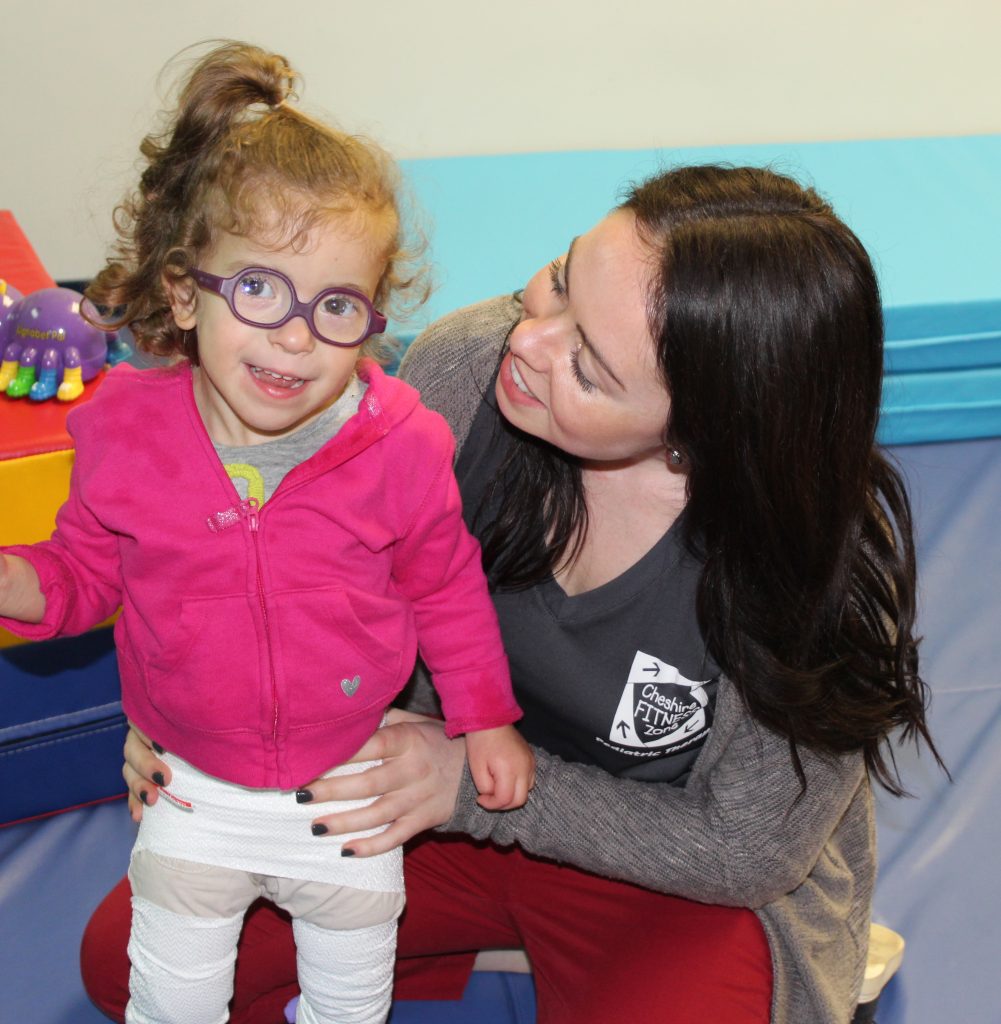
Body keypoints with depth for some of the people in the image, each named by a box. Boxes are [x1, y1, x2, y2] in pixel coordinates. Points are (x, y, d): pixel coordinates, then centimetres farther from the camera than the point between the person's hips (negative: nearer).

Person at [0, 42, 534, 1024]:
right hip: (193, 795, 1)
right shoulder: (125, 428, -18)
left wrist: (485, 716, -2)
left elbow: (448, 590, -5)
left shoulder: (404, 446, -21)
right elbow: (86, 567, -3)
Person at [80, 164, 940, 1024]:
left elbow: (749, 851, -18)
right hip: (464, 770, 3)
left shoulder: (828, 556, -33)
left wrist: (480, 788, -25)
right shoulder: (464, 364, -23)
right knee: (127, 955, -3)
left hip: (688, 877, -2)